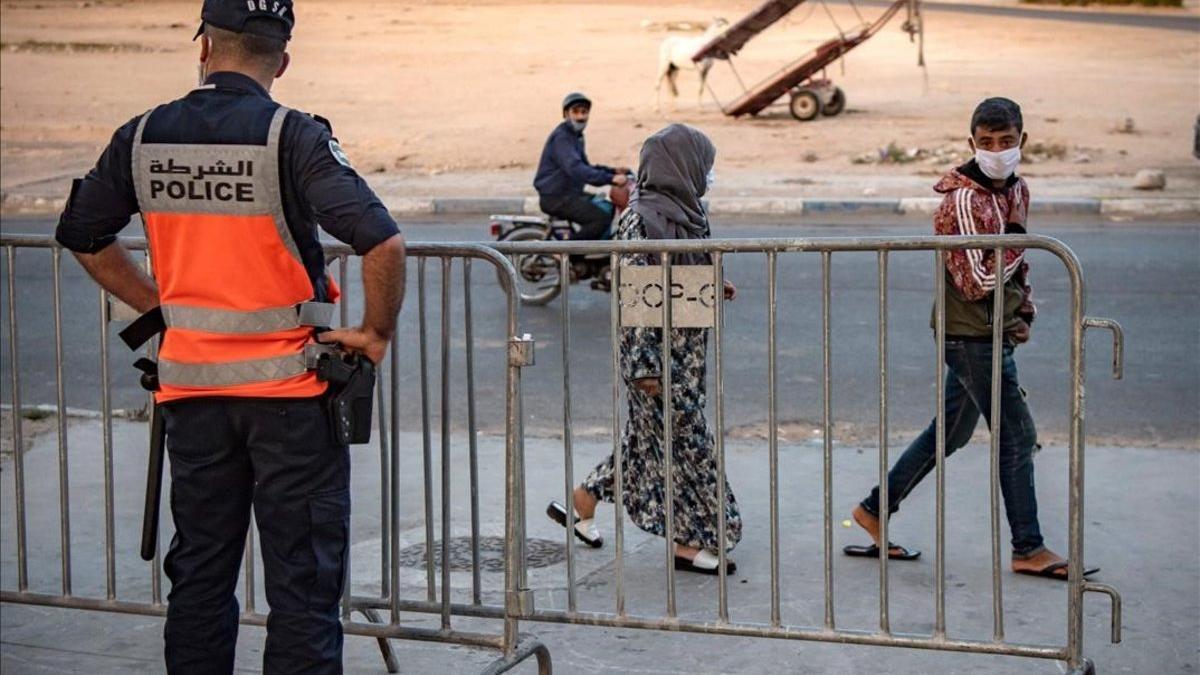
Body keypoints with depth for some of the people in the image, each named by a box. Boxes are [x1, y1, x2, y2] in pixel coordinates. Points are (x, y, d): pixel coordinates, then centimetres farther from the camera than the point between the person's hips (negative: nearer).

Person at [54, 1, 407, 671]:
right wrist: (376, 334, -8)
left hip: (191, 386, 4)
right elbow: (383, 243, -23)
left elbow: (82, 236, 16)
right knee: (302, 579, 3)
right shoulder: (291, 136, -14)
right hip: (289, 387, -4)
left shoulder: (143, 137, 1)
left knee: (200, 572, 16)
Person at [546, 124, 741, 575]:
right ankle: (689, 541, 11)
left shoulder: (682, 210, 8)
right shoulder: (642, 219, -20)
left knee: (652, 434, 18)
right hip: (658, 349, -9)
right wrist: (645, 366, -21)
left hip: (684, 347, 9)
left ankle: (584, 499, 31)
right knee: (683, 437, -1)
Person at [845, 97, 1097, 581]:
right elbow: (977, 282, -23)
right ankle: (1028, 550, 7)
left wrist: (1024, 313, 11)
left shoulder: (1017, 190, 9)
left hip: (995, 333, 9)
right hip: (970, 335, -9)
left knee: (950, 433, 15)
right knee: (1017, 436, -4)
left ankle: (875, 510, 25)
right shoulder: (963, 200, -19)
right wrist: (1017, 241, -18)